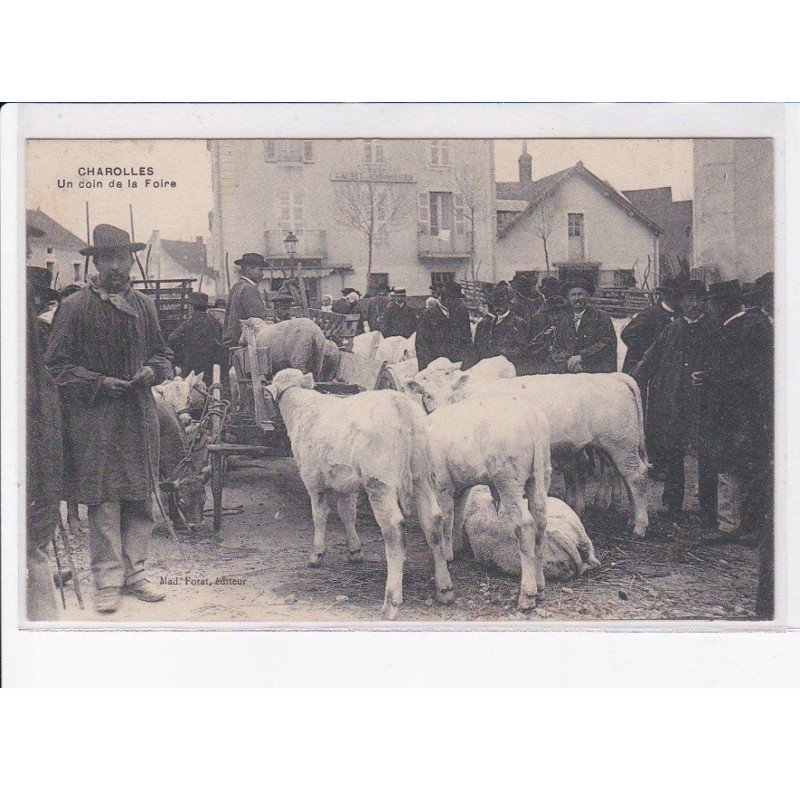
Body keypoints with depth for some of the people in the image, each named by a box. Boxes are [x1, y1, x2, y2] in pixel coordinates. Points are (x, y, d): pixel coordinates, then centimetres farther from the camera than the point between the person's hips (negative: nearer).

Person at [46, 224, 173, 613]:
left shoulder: (143, 305, 13)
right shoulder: (74, 307, -1)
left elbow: (160, 353, 21)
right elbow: (56, 364, -1)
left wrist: (152, 370, -1)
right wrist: (99, 383, -12)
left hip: (140, 413, 4)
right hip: (94, 417, -4)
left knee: (140, 497, 6)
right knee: (104, 500, -4)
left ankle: (134, 572, 17)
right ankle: (108, 580, 4)